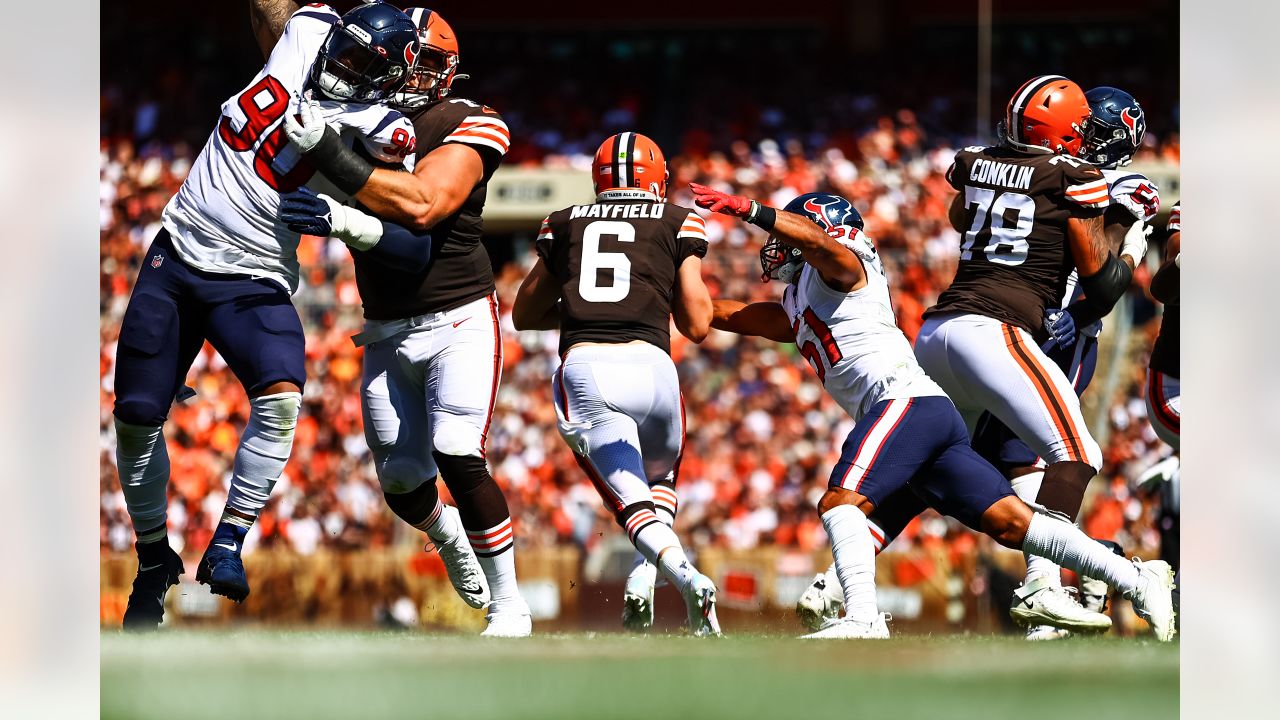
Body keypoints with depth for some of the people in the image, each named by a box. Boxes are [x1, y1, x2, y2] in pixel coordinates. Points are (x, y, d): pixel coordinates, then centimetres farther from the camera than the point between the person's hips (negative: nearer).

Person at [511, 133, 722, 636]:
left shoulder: (566, 224, 21)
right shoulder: (677, 223, 15)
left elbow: (525, 314, 29)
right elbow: (697, 325, 12)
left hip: (582, 366, 0)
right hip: (648, 364, 0)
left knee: (632, 501, -4)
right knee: (659, 479, 26)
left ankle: (684, 575, -35)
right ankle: (640, 583, 1)